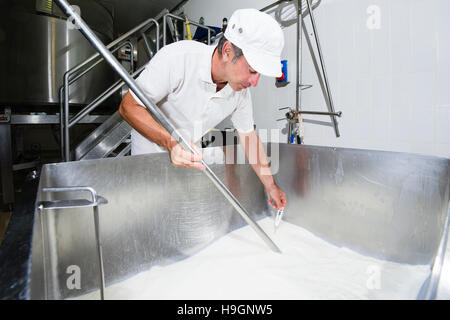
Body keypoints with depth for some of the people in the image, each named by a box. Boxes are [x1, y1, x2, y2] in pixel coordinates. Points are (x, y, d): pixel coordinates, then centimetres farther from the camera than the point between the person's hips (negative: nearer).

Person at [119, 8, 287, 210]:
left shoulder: (241, 89, -13)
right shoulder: (177, 58, -32)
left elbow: (249, 136, -2)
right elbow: (128, 106, -28)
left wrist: (271, 186, 2)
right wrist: (171, 142, -45)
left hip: (188, 155, 5)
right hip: (151, 151, -4)